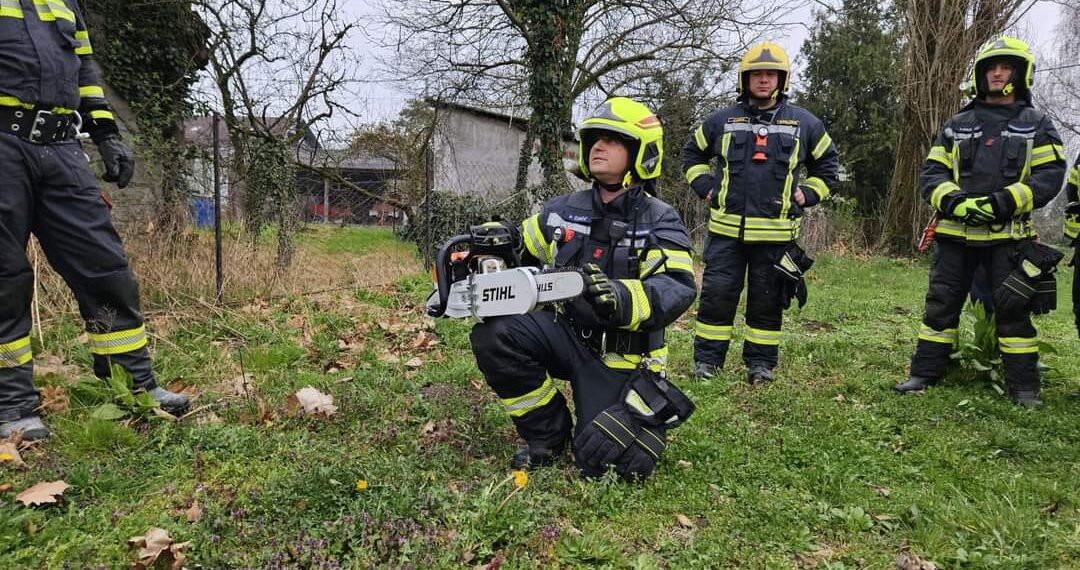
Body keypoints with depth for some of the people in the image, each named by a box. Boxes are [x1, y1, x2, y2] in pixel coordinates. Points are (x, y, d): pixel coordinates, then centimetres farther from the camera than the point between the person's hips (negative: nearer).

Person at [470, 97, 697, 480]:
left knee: (603, 462, -15)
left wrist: (622, 297, -43)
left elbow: (677, 288, -23)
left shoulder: (660, 222, -9)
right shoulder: (562, 212, 5)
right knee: (493, 335, -22)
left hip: (622, 357, -4)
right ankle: (548, 434, -1)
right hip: (566, 334, 4)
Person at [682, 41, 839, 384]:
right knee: (717, 293, 0)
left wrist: (806, 194, 6)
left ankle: (761, 362, 19)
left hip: (776, 233, 0)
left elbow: (827, 163, 19)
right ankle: (707, 359, 11)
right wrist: (705, 186, 8)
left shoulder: (804, 123, 7)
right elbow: (693, 153, 20)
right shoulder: (722, 120, 7)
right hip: (726, 229, 0)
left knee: (767, 299, 7)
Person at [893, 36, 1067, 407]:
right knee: (941, 303, 4)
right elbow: (932, 173, 5)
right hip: (958, 233, 2)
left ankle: (1024, 386, 11)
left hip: (1009, 236, -2)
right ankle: (924, 373, 12)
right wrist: (955, 201, -14)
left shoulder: (1037, 125, 7)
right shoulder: (956, 126, 12)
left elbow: (1049, 176, -3)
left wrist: (1003, 202, -18)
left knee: (1013, 308, 0)